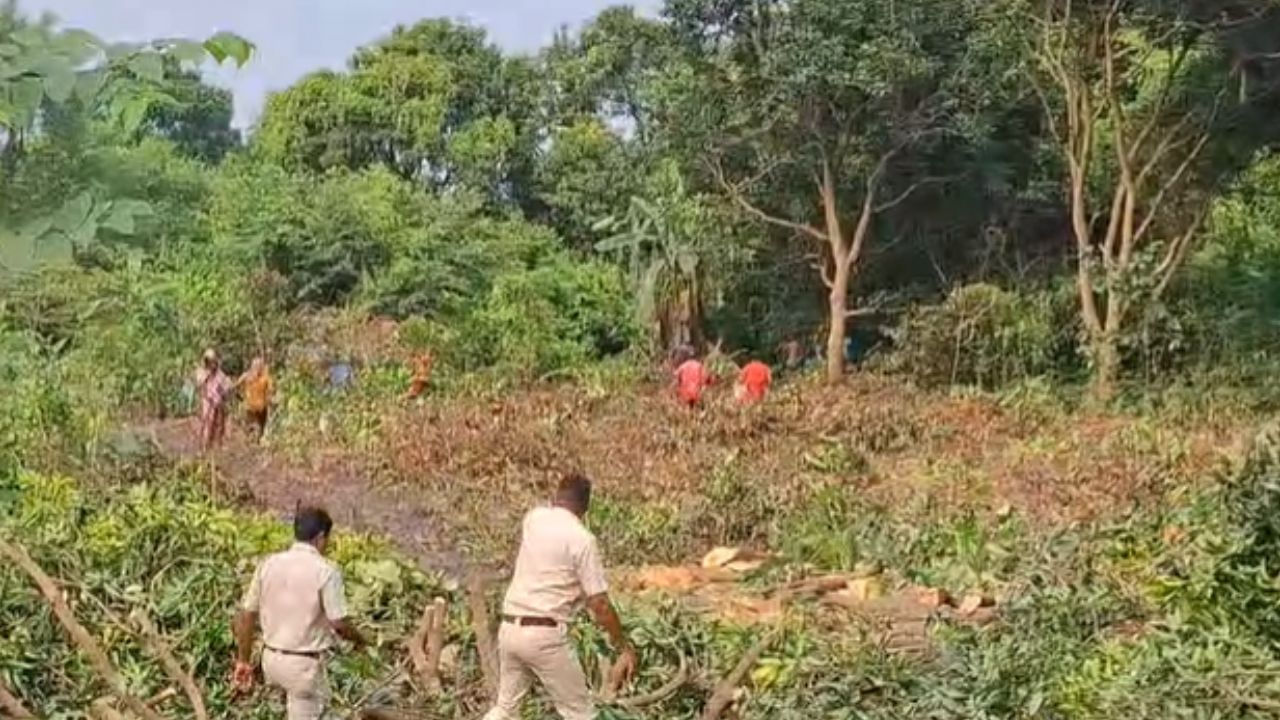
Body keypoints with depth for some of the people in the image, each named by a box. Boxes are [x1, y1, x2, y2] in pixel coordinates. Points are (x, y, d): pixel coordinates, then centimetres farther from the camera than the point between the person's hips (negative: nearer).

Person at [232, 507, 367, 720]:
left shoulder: (269, 564, -1)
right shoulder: (326, 571, -16)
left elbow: (246, 616, 2)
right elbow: (339, 623, -16)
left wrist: (243, 661, 11)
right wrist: (358, 638, 6)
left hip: (271, 659, 6)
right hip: (304, 664, -6)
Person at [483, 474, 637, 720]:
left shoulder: (534, 519, 6)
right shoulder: (581, 539, -11)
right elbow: (599, 604, -11)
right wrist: (624, 648, -4)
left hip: (510, 629, 7)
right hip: (544, 636, -6)